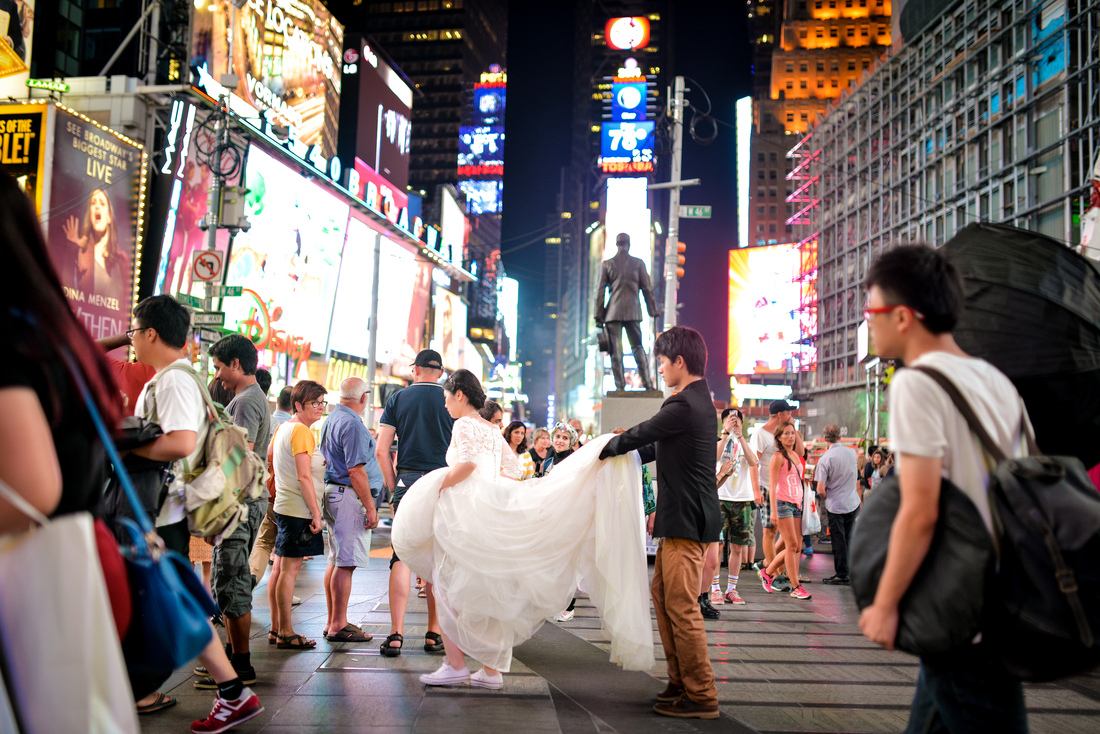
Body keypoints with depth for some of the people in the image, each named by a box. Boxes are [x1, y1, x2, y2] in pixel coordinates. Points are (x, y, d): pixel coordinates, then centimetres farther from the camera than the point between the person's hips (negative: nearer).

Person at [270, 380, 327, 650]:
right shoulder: (302, 431, -15)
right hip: (299, 509, -10)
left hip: (283, 506, 10)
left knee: (280, 566, 13)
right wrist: (316, 513, -18)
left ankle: (276, 626, 22)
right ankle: (286, 633, -1)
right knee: (291, 568, -6)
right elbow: (304, 477, -20)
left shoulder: (283, 427, 13)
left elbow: (268, 458, 21)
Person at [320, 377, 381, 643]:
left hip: (333, 492, 10)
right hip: (349, 497, -10)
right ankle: (338, 626, 0)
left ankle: (334, 622, 21)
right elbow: (356, 471, -19)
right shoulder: (352, 424, -16)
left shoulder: (333, 418, 15)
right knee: (346, 564, -5)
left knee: (336, 561, 14)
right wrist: (370, 507, -15)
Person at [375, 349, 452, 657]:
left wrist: (393, 486, 10)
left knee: (402, 557, 3)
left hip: (407, 480, 1)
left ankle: (396, 634, 0)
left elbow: (381, 450, 3)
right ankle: (434, 633, 12)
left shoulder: (398, 398, 7)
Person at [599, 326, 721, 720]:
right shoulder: (698, 399, 14)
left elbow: (639, 435, -9)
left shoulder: (684, 405, -19)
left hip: (688, 521, -11)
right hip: (682, 518, 11)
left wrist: (605, 448, 8)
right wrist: (621, 452, 21)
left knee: (682, 606, -4)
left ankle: (701, 697, 5)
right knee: (663, 595, 16)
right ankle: (680, 683, 24)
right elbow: (657, 447, 21)